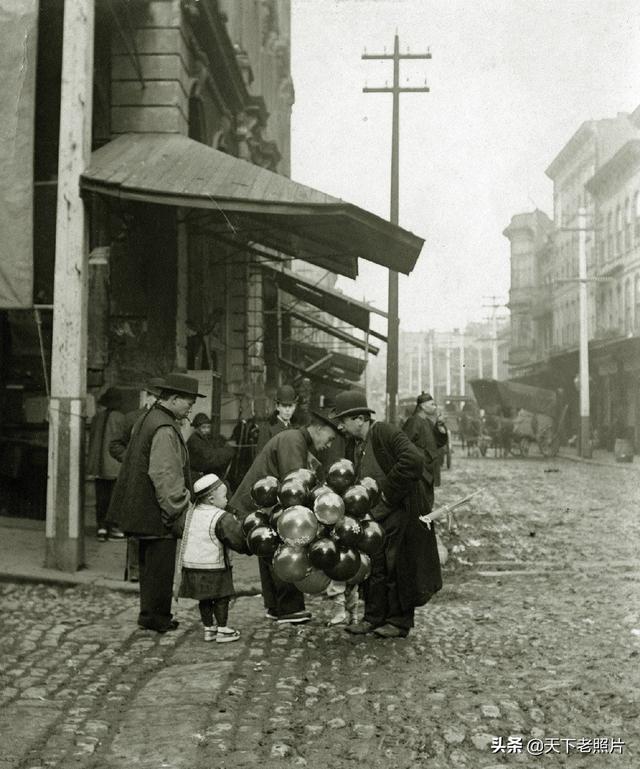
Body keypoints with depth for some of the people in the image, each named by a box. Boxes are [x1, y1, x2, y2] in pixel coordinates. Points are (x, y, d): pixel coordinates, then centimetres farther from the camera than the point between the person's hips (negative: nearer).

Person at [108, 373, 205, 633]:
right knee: (160, 565, 0)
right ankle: (155, 615, 9)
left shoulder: (146, 420, 14)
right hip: (158, 513, -10)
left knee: (150, 564, 17)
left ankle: (151, 614, 26)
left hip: (142, 510, 10)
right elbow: (165, 476, -23)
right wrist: (178, 513, -18)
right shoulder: (165, 429, -19)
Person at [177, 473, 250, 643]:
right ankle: (222, 630, 12)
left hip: (191, 565, 7)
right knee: (221, 599, 7)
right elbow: (238, 541, -17)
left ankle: (208, 628, 24)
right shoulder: (222, 518, -16)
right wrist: (250, 548, 3)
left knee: (204, 600, 16)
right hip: (213, 567, -7)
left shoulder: (192, 513, 6)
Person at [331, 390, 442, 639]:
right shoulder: (358, 446, 12)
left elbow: (414, 459, -28)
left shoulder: (385, 432, -16)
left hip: (401, 513, -8)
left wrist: (389, 493, -22)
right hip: (376, 515, 8)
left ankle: (400, 622, 13)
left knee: (398, 568, 1)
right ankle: (374, 617, 22)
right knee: (375, 566, 11)